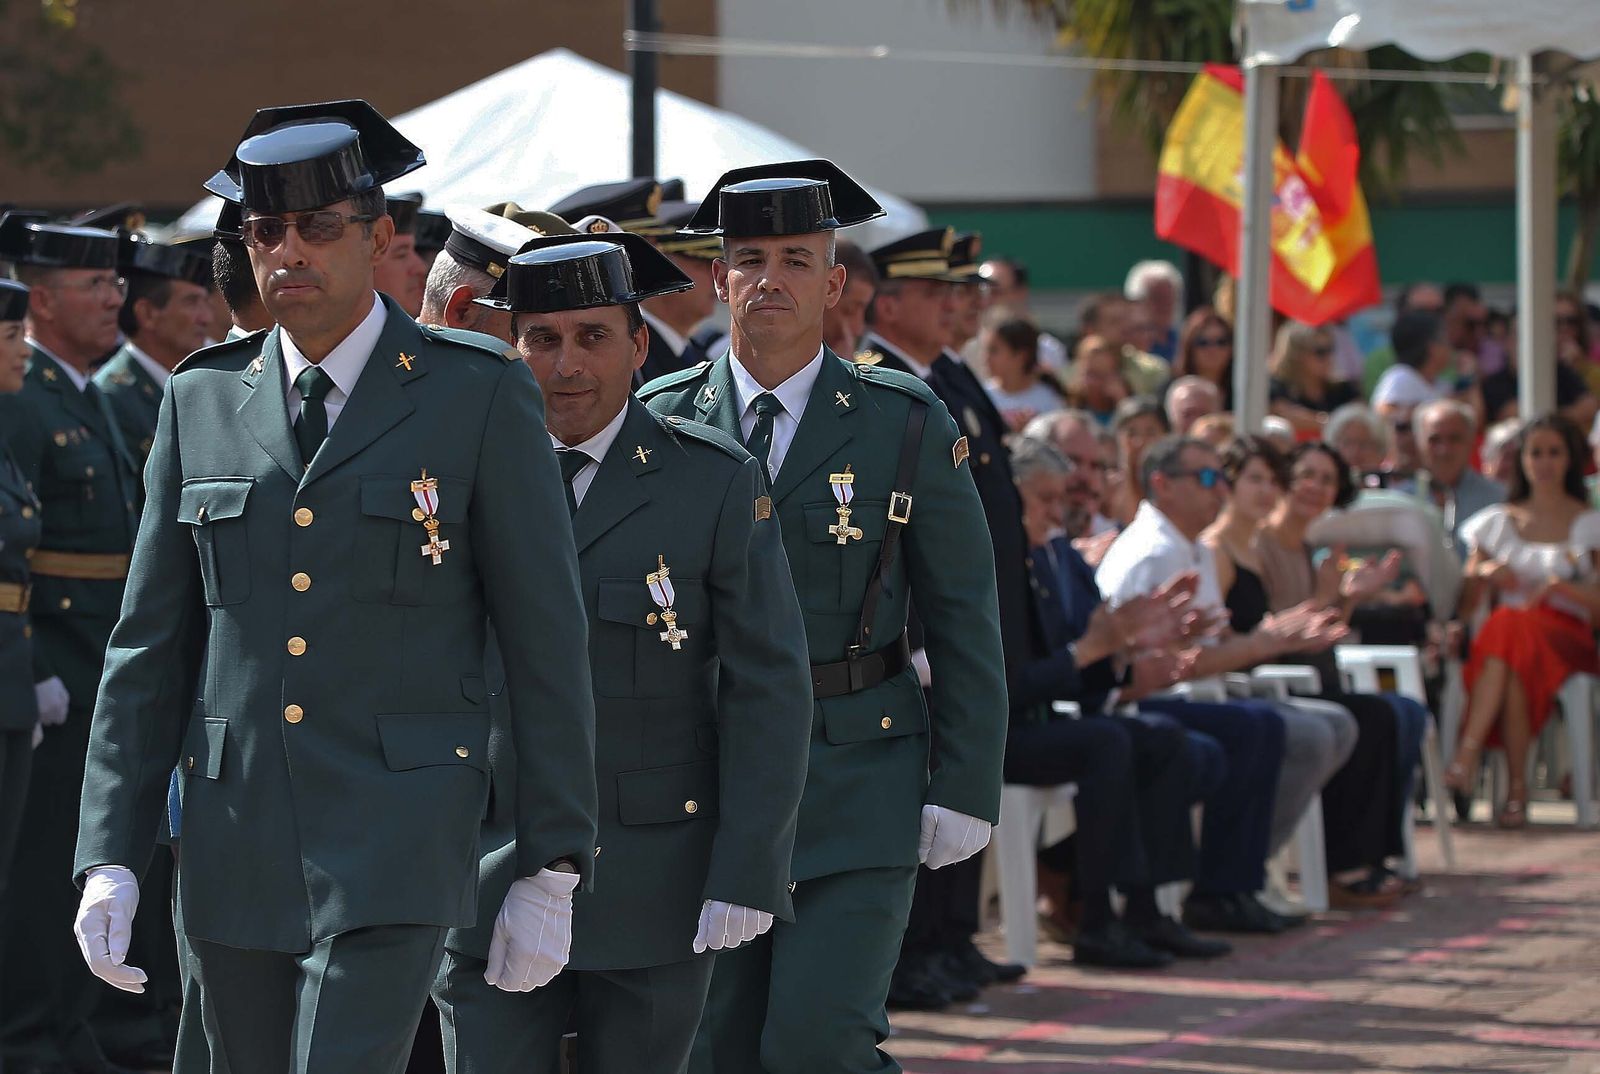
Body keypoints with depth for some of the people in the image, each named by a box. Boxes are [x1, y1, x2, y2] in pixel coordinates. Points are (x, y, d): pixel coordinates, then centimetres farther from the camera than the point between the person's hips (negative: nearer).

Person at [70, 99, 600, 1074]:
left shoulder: (478, 396, -2)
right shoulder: (203, 402, 9)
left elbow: (546, 640, -1)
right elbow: (150, 647, 11)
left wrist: (553, 873, -3)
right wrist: (109, 857, 2)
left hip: (397, 847, -4)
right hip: (235, 843, 5)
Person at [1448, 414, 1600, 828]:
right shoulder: (1497, 522, 21)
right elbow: (1464, 607, 14)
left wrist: (1559, 587, -14)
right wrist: (1485, 574, -6)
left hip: (1566, 638, -2)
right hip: (1502, 637, 2)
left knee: (1509, 628, -39)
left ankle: (1467, 757, -48)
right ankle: (1516, 787, -43)